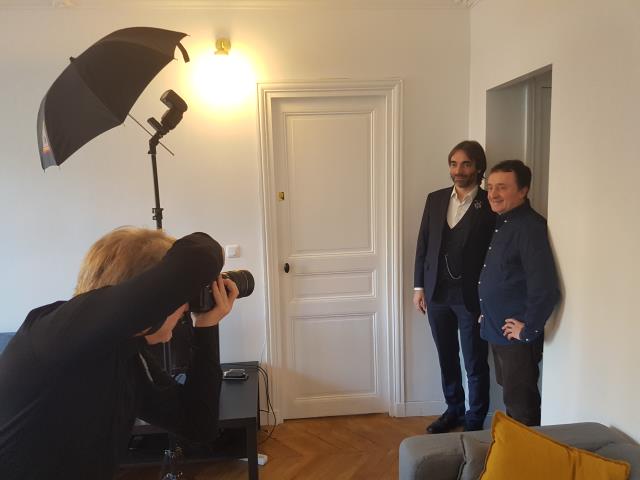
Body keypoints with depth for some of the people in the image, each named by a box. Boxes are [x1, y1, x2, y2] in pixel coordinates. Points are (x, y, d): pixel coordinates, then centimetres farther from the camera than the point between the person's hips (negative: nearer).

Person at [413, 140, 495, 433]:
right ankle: (453, 410, 37)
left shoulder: (490, 204, -8)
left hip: (472, 296, -4)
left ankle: (475, 420, 28)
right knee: (446, 358, 18)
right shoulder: (435, 199, 5)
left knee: (475, 363, 9)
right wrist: (419, 287, 6)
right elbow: (423, 244, 8)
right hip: (437, 293, 4)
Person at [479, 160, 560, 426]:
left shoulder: (530, 227, -21)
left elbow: (545, 288, -28)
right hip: (498, 331, 9)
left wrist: (528, 330, -18)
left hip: (518, 336, -9)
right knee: (510, 396, 22)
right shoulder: (503, 223, 8)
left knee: (521, 404, 5)